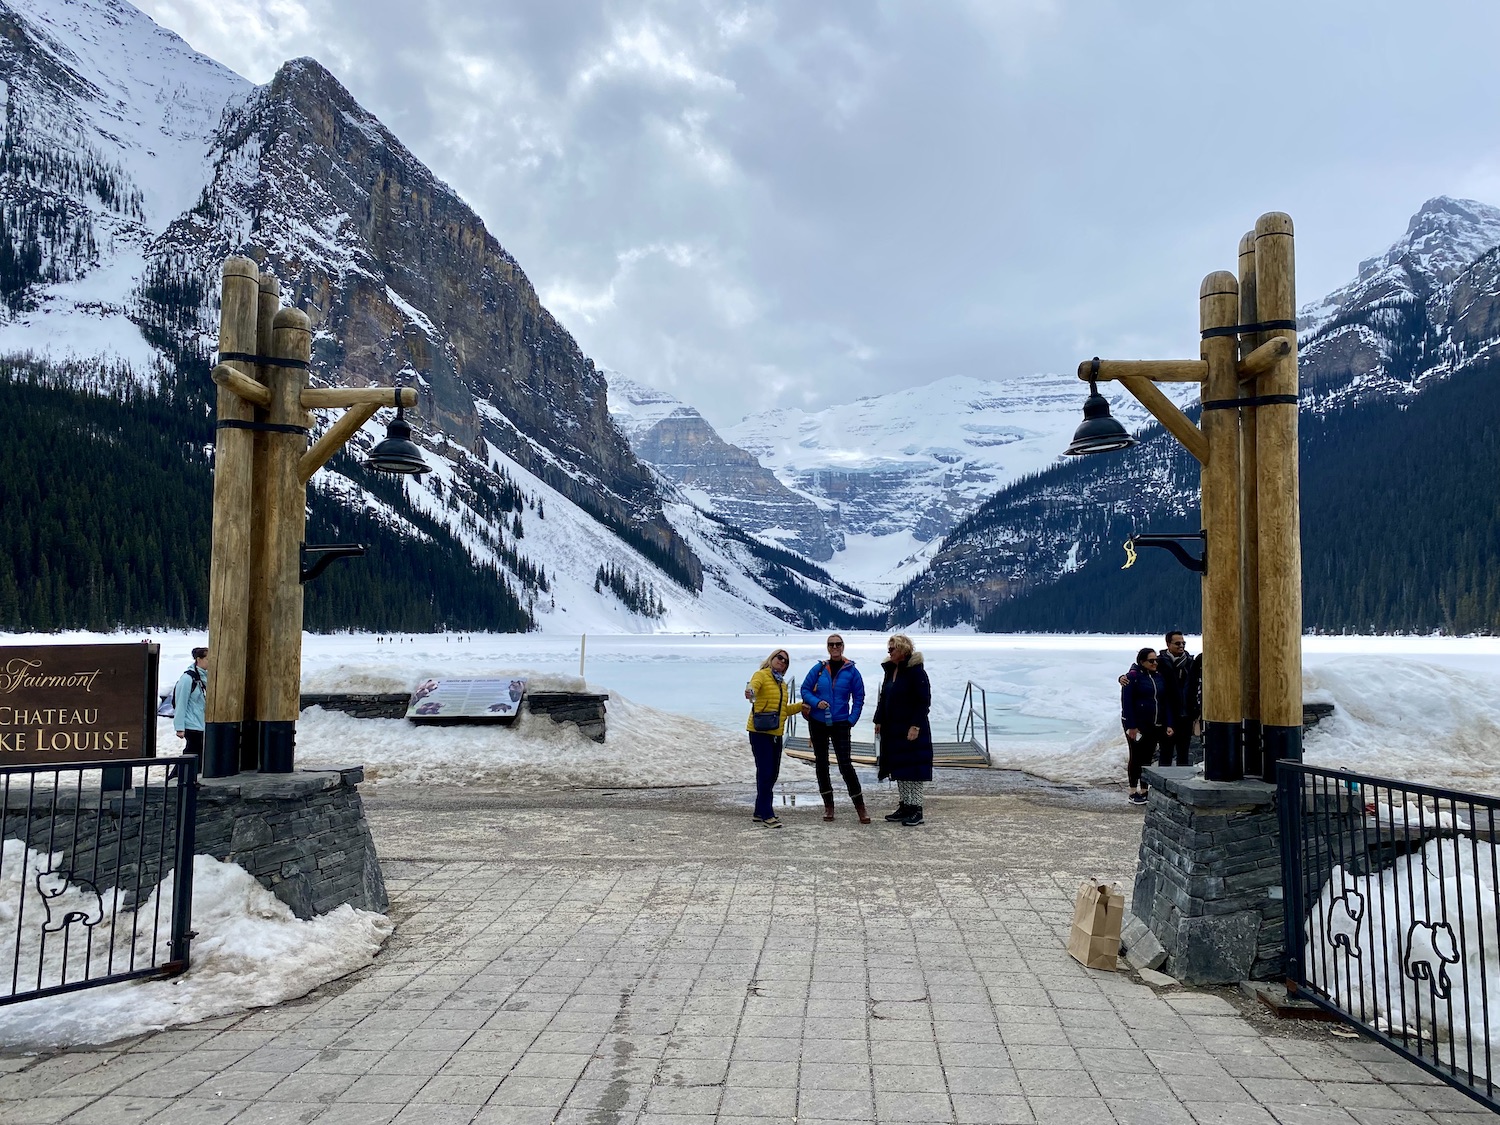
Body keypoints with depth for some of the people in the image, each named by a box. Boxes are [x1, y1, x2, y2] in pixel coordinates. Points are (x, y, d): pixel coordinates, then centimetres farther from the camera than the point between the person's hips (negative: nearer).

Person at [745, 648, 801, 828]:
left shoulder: (782, 683, 18)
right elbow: (753, 686, -29)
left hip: (776, 733, 8)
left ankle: (760, 812, 23)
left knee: (773, 774, 12)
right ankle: (766, 815, -5)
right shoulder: (761, 675, -6)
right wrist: (751, 693, -52)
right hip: (760, 732, -8)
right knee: (765, 772, -9)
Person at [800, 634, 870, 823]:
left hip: (840, 724, -3)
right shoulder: (818, 669, 0)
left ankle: (860, 807, 1)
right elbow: (805, 689, 4)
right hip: (818, 723, 3)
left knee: (845, 764, -8)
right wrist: (816, 702, -14)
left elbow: (859, 698, 2)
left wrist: (852, 720, -7)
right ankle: (828, 805, 22)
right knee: (821, 763, 10)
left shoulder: (851, 671, -3)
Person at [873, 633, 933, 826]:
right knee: (898, 768, 12)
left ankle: (916, 809, 1)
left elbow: (924, 701, -17)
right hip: (893, 729, 8)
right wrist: (879, 720, 13)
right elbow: (883, 698, 17)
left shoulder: (916, 671, -14)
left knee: (913, 768, -4)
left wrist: (915, 726, -21)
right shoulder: (890, 670, 10)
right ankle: (905, 805, 20)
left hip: (911, 729, -8)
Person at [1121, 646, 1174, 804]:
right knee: (1136, 757, 2)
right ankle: (1133, 793, 12)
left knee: (1147, 758, 9)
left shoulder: (1159, 676, 9)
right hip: (1137, 725, -5)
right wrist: (1131, 726, -16)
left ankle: (1144, 791, 17)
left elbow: (1166, 701, 11)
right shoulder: (1133, 677, -9)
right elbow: (1126, 702, -13)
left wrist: (1168, 724, 3)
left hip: (1155, 726, 5)